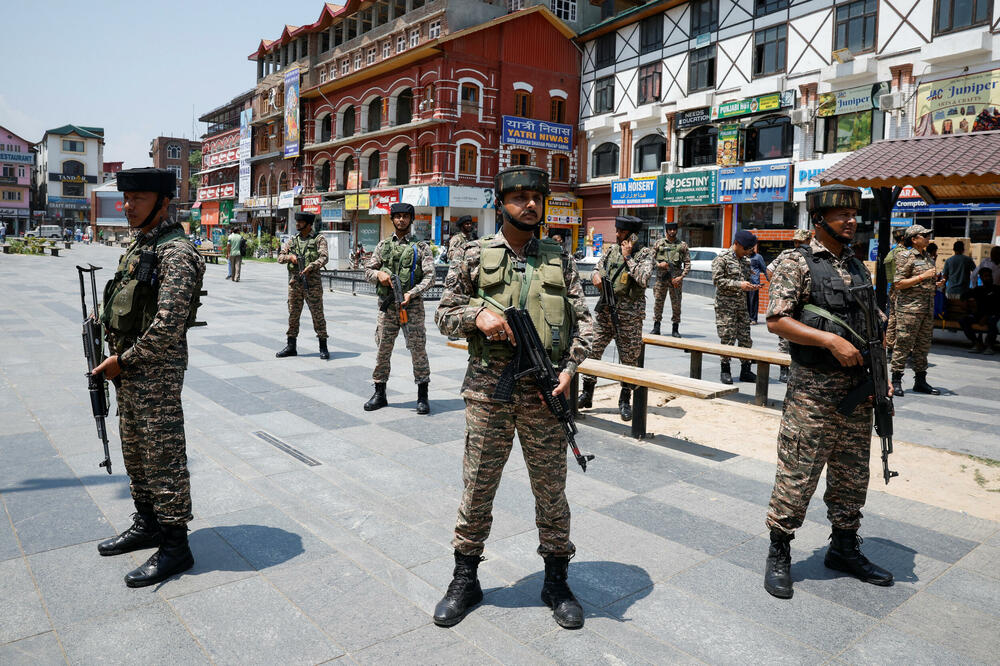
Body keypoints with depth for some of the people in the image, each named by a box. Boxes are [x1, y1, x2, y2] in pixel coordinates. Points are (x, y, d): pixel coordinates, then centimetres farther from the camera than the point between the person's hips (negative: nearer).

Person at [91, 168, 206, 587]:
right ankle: (147, 525, 36)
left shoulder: (175, 252, -18)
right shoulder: (139, 246, 13)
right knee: (135, 451, 19)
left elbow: (168, 326, -25)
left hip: (157, 371, -10)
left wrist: (122, 361, -16)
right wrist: (116, 358, 11)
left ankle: (175, 546, 10)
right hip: (129, 369, 10)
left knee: (164, 457, -1)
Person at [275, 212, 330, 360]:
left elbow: (324, 257, -11)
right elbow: (280, 257, 9)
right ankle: (291, 347, 16)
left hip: (312, 282, -4)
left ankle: (323, 347, 4)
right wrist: (290, 256, -12)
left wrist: (310, 267, -26)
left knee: (317, 314, -2)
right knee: (293, 315, 8)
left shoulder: (319, 239, 1)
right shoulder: (292, 240, 14)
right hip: (294, 282, 4)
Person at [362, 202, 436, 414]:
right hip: (387, 304, 3)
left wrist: (412, 293, -18)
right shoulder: (383, 245, 12)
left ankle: (422, 397, 8)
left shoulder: (420, 247, 3)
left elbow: (429, 277, -4)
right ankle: (379, 394, 19)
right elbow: (368, 270, 14)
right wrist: (379, 274, -9)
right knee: (383, 349, 7)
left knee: (418, 349, -2)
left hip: (412, 304, -3)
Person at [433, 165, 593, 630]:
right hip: (488, 390, -1)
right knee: (477, 487, 8)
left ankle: (556, 582, 28)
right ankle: (465, 580, 26)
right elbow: (443, 315, 6)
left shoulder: (559, 260, 7)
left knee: (551, 489, 10)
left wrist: (569, 368, -8)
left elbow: (584, 321, 7)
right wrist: (477, 314, -14)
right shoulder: (474, 257, 3)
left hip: (544, 393, 1)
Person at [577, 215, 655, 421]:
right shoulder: (611, 249, 11)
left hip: (629, 315, -4)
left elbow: (643, 279, -19)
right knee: (592, 352, 5)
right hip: (605, 311, 5)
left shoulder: (644, 253, -4)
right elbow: (597, 269, 19)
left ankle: (625, 401, 18)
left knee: (629, 359, 4)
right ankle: (586, 395, 18)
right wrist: (596, 275, -5)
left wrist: (628, 257, -14)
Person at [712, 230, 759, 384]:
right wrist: (739, 284, -19)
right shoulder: (722, 258, -6)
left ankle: (745, 370, 15)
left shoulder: (746, 261, 15)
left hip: (742, 304, 6)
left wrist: (751, 286, 1)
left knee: (745, 338, 6)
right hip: (725, 304, -6)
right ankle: (725, 370, 7)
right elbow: (717, 280, -14)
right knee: (727, 338, -5)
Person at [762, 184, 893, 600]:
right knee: (798, 474, -2)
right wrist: (831, 340, -22)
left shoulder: (859, 268, 14)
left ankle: (844, 549, 32)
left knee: (852, 475, 15)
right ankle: (778, 556, 12)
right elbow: (776, 320, -15)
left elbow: (871, 327, 19)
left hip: (857, 387, 7)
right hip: (813, 390, -7)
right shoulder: (797, 263, -7)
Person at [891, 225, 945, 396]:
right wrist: (923, 276, -18)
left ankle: (920, 381, 19)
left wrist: (936, 284, 7)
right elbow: (899, 284, -14)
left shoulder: (927, 257, 18)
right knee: (903, 344, -6)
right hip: (909, 308, -8)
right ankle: (896, 381, 1)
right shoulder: (905, 256, -7)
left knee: (923, 345, 11)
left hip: (927, 309, 8)